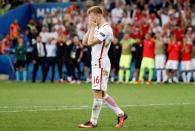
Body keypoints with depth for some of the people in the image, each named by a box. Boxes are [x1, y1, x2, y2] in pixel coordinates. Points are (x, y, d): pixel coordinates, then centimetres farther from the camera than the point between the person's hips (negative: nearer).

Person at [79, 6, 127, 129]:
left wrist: (92, 28, -8)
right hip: (96, 63, 10)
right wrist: (90, 28, 7)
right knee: (101, 93, 12)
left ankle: (93, 122, -5)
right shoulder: (98, 28, 17)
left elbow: (91, 42, -19)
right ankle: (120, 114, 17)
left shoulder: (106, 29, -13)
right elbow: (85, 42, 15)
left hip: (101, 64, -10)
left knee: (98, 92, -7)